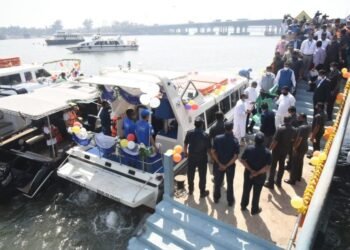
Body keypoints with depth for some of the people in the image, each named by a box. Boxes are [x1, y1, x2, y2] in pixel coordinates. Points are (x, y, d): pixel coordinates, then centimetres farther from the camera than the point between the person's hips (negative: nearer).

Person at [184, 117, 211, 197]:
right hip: (202, 159, -2)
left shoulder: (189, 133, -12)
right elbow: (209, 149, -12)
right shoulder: (205, 135, -19)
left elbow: (185, 145, -1)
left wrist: (185, 153, 18)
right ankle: (202, 192, 29)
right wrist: (212, 156, 7)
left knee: (190, 174, 20)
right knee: (202, 176, 14)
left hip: (191, 157, 3)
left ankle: (190, 190, 37)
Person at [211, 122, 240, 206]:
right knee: (230, 183, 19)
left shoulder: (217, 138, -16)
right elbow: (235, 157, -21)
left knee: (217, 182, 21)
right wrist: (226, 165, -14)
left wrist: (219, 164, -11)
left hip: (218, 164, 1)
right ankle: (230, 201, 35)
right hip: (230, 165, -1)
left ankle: (216, 198, 40)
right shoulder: (235, 141, -19)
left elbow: (213, 152, -16)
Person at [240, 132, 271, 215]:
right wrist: (256, 173, -15)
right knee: (256, 193, 17)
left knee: (246, 190, 21)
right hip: (260, 176, -2)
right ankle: (254, 210, 35)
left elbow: (242, 160, -14)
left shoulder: (249, 148, -16)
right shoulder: (267, 152, -21)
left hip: (248, 173, 2)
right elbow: (267, 168, -23)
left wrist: (251, 170, -11)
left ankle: (243, 206, 40)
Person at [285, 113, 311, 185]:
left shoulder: (302, 127, -26)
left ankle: (292, 180, 9)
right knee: (300, 162, 22)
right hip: (304, 147, 9)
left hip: (299, 148, -9)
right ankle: (298, 177, 36)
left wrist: (294, 147, -16)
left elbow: (299, 139, -26)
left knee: (294, 164, 1)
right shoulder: (308, 126, 4)